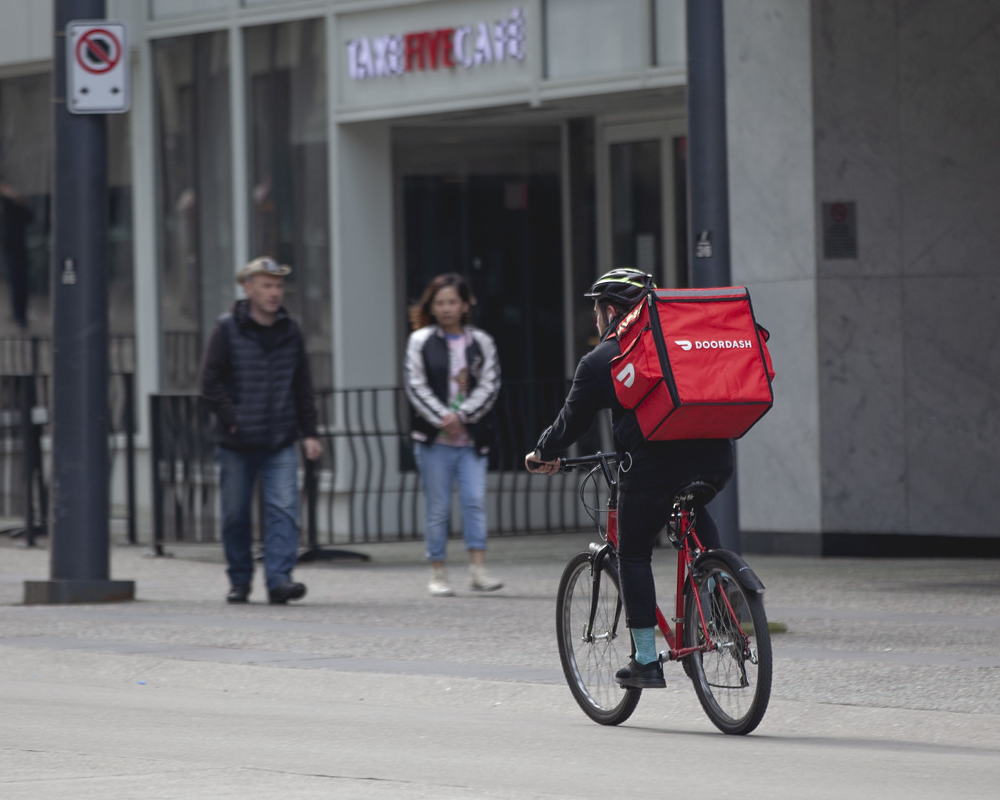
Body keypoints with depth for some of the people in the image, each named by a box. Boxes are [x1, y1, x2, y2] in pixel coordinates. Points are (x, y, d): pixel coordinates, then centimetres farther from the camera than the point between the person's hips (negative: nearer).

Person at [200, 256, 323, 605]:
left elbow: (303, 387, 13)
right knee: (236, 514, 6)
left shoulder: (290, 331, 8)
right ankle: (239, 580, 20)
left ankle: (279, 578, -14)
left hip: (280, 444, 2)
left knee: (283, 510, -11)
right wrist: (233, 420, -12)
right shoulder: (228, 329, -2)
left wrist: (309, 432, 8)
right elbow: (211, 382, -4)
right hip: (237, 443, -2)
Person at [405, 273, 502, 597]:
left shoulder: (481, 342, 9)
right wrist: (442, 420, -12)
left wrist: (462, 416, -10)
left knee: (475, 499, -11)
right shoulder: (421, 341, 5)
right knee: (437, 507, 1)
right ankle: (438, 573, 7)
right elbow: (416, 387, -1)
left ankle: (478, 568, -14)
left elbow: (490, 385, 2)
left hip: (471, 437, 1)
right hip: (433, 438, -1)